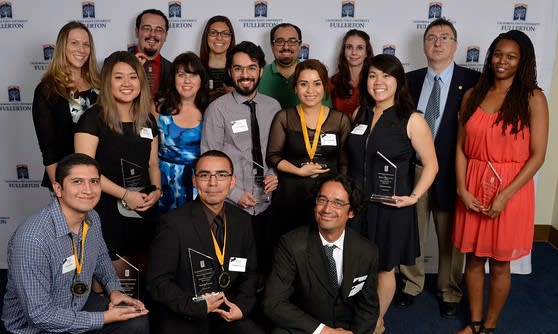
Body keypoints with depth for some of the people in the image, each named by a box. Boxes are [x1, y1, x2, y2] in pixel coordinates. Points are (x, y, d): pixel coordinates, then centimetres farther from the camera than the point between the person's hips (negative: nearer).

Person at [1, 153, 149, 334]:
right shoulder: (32, 239, -30)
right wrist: (104, 318, -20)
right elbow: (40, 315, -26)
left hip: (80, 305, 7)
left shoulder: (92, 218, -7)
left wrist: (114, 289, -2)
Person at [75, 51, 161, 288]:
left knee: (147, 274, 14)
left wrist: (156, 190, -3)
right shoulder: (94, 118, -8)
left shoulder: (147, 120, 9)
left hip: (144, 211, 5)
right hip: (107, 213, -5)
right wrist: (125, 194, -15)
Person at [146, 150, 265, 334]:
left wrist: (243, 305, -6)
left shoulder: (242, 220, 2)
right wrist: (199, 307, -17)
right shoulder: (173, 223, -12)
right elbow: (158, 282, -9)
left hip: (228, 314, 4)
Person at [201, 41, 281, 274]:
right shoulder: (218, 109, -6)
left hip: (266, 204, 4)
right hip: (232, 206, -3)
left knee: (266, 264, 12)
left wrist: (276, 175, -3)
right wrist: (236, 194, -12)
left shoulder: (273, 107, 6)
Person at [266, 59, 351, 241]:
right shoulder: (284, 118, 3)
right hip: (289, 197, 0)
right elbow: (272, 156, 2)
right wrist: (299, 171, -9)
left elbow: (345, 163, 7)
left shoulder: (341, 120, 5)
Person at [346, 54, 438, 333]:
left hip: (391, 207, -4)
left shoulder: (412, 121, -9)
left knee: (384, 268, 13)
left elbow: (431, 165, -6)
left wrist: (414, 197, -17)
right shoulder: (359, 115, 6)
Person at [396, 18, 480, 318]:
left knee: (450, 236, 11)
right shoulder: (410, 80, 6)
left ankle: (450, 291, 31)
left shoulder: (472, 81, -4)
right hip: (413, 168, 2)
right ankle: (411, 283, 34)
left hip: (451, 170, -2)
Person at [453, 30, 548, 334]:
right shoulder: (473, 95, 5)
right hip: (473, 187, 3)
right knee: (473, 259, 12)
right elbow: (461, 147, 4)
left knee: (499, 264, 9)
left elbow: (537, 155, -8)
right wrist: (462, 189, -7)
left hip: (511, 189, -3)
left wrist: (504, 195, -14)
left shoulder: (533, 98, -4)